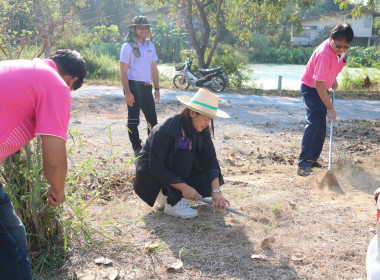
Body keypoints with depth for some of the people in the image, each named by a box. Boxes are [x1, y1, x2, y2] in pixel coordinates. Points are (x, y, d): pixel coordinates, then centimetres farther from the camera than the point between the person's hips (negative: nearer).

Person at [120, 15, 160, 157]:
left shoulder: (150, 46, 12)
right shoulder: (128, 47, -6)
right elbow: (123, 71, -10)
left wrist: (157, 89, 9)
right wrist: (127, 93, -17)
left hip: (146, 87, 6)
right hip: (133, 86, -6)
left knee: (152, 119, 9)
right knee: (133, 120, 1)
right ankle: (137, 148, 11)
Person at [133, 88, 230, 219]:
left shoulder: (202, 131, -9)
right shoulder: (165, 130, -28)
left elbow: (210, 160, -14)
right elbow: (156, 167, -29)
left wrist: (216, 191, -26)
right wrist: (184, 187, -33)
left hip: (174, 170, 7)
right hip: (149, 171, -6)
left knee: (206, 184, -18)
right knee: (184, 156, -32)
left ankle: (165, 193, 3)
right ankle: (172, 203, -22)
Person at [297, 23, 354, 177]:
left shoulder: (339, 49, -7)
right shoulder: (324, 53, -33)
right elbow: (319, 83, -34)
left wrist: (334, 79, 7)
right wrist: (330, 108, -32)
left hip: (322, 88, 9)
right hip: (311, 88, -8)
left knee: (321, 127, 9)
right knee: (314, 123, -21)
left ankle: (312, 159, 21)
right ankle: (303, 164, -22)